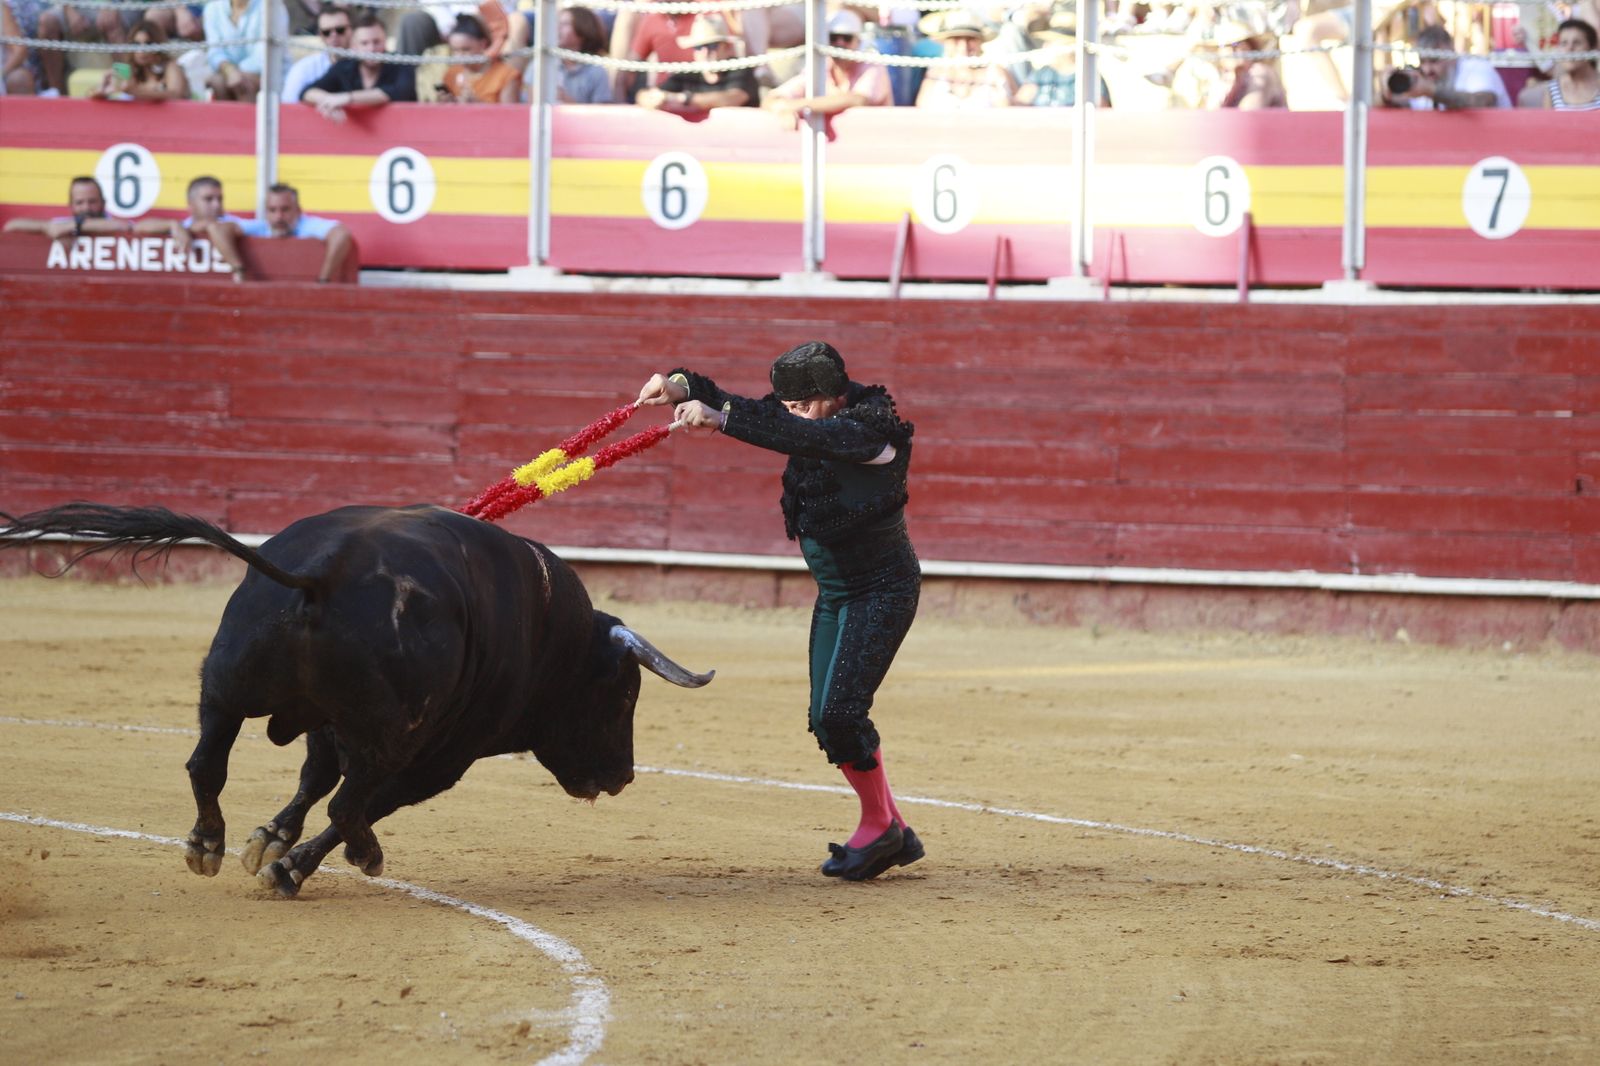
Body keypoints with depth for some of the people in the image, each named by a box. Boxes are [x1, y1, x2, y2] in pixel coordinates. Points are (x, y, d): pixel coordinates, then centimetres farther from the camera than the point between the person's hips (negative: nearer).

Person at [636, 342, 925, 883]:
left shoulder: (872, 430, -23)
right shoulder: (814, 420, 1)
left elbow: (799, 435, -38)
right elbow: (761, 416, -6)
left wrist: (720, 417, -45)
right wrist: (681, 386, -24)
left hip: (883, 589, -9)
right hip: (834, 591, 9)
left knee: (840, 710, -17)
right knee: (826, 720, 6)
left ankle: (878, 824, 2)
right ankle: (894, 835, 16)